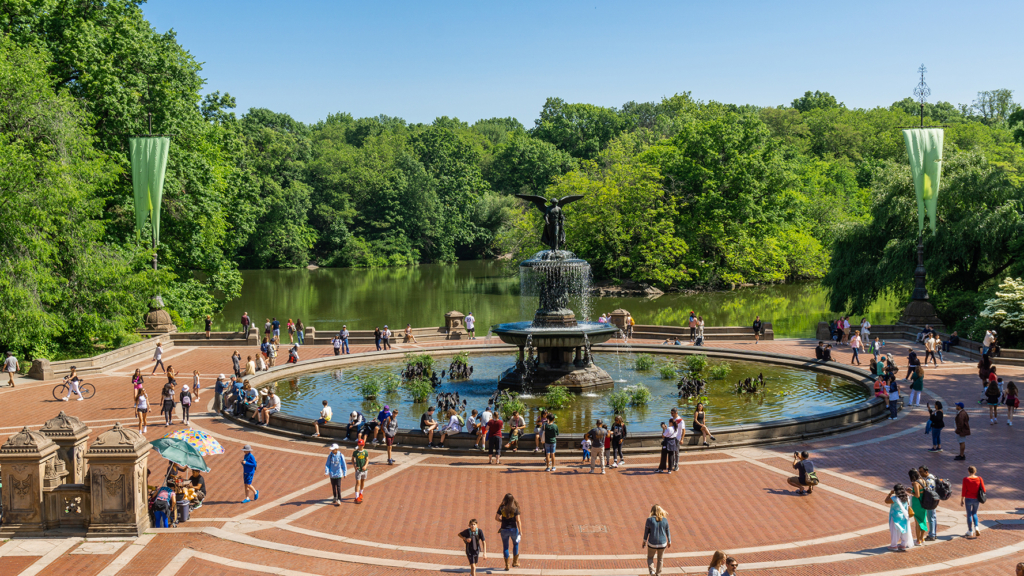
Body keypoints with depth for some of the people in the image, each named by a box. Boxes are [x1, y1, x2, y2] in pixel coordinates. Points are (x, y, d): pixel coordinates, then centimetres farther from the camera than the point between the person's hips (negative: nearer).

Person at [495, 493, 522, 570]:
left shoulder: (501, 508, -7)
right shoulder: (515, 509, -11)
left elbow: (496, 518, -4)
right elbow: (518, 521, -12)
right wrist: (520, 531, -5)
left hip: (504, 530, 1)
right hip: (513, 529, -1)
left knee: (505, 547, 13)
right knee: (516, 544, 24)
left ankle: (507, 565, 13)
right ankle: (515, 562, 24)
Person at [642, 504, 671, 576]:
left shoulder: (649, 520, -10)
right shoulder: (664, 520, -5)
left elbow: (646, 532, -5)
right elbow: (668, 532, 3)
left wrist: (644, 541, 8)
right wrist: (669, 542, 17)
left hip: (652, 543, -1)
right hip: (662, 543, 1)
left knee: (650, 558, 20)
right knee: (660, 559, 22)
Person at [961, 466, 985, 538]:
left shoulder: (966, 479, -12)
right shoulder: (979, 479, -5)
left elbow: (963, 491, -9)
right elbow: (983, 490, -2)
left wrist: (962, 500, 1)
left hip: (968, 499, -3)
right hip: (976, 499, 3)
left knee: (969, 514, 9)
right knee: (974, 513, 21)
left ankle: (970, 532, 13)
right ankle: (976, 528, 1)